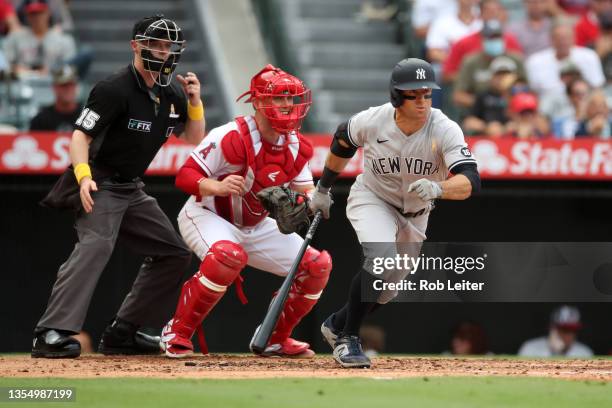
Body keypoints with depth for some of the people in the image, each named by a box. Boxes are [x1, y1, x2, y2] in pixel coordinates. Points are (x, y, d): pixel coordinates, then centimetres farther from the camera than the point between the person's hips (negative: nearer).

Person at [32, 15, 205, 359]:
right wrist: (83, 176, -36)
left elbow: (194, 139, 15)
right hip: (101, 185, -9)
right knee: (95, 246, -31)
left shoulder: (171, 93, 7)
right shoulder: (116, 89, -17)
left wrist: (194, 101, -3)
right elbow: (80, 136, -20)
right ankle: (52, 333, -41)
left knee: (174, 253, 9)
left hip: (133, 189, 9)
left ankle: (123, 333, 10)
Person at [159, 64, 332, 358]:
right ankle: (177, 333, -23)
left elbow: (304, 191, 6)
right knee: (229, 256, -40)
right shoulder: (232, 138, -26)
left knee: (317, 265, -3)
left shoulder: (297, 146, -4)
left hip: (256, 227, 8)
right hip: (207, 216, -7)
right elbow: (185, 176, -26)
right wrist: (217, 187, -45)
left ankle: (275, 339, 16)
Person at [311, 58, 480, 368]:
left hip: (414, 215, 2)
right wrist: (323, 188, 10)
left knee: (388, 289, 13)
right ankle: (347, 338, -13)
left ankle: (336, 325, 41)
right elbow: (342, 143, 0)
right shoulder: (371, 121, -24)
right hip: (371, 200, -2)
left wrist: (437, 188, -60)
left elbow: (470, 182, -40)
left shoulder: (444, 130, -29)